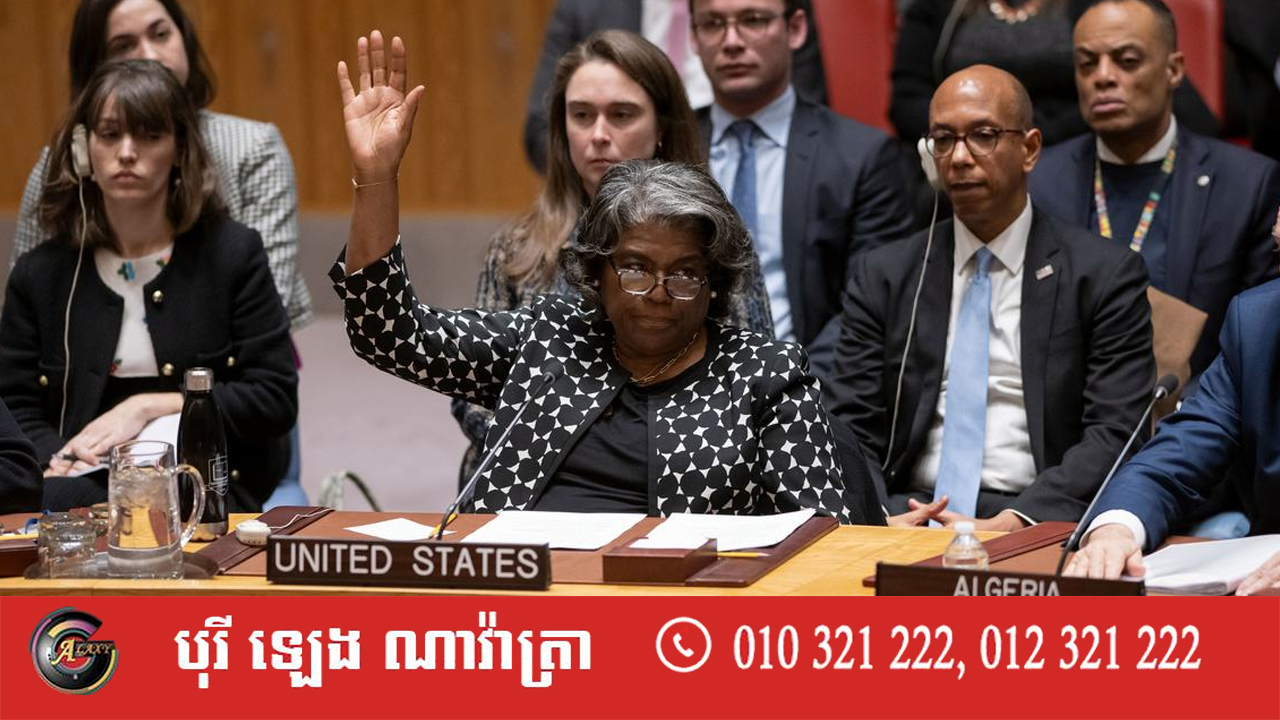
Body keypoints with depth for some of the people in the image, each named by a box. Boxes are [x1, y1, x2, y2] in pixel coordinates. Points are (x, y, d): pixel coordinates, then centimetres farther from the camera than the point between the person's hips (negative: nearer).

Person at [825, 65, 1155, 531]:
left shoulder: (1105, 276, 5)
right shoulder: (884, 278, 14)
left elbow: (1114, 436, -3)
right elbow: (848, 433, 8)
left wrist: (1013, 524, -19)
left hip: (1035, 525, -2)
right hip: (905, 515, 3)